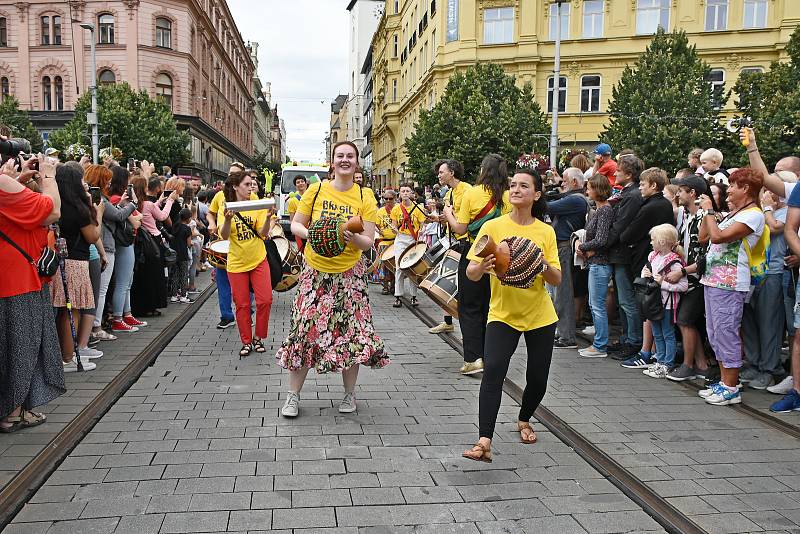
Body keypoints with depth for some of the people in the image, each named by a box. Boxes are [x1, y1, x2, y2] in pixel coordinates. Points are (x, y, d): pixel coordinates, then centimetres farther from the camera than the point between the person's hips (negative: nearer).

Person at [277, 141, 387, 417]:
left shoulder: (365, 197, -2)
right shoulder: (316, 190, -1)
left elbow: (368, 242, -3)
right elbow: (296, 225, 4)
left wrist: (354, 238, -25)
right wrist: (311, 234, -17)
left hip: (350, 274, 0)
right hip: (315, 271, 0)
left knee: (351, 332, 3)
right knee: (304, 329, 0)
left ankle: (349, 393, 24)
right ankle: (293, 396, 15)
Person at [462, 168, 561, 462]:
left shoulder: (546, 232, 0)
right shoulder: (493, 227, -5)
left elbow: (557, 280, -2)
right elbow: (471, 273, -9)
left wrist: (545, 266, -23)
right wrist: (481, 267, -32)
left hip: (540, 316, 2)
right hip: (503, 313, -2)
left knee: (538, 378, 9)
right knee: (493, 369, -22)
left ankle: (524, 421, 40)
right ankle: (484, 442, -22)